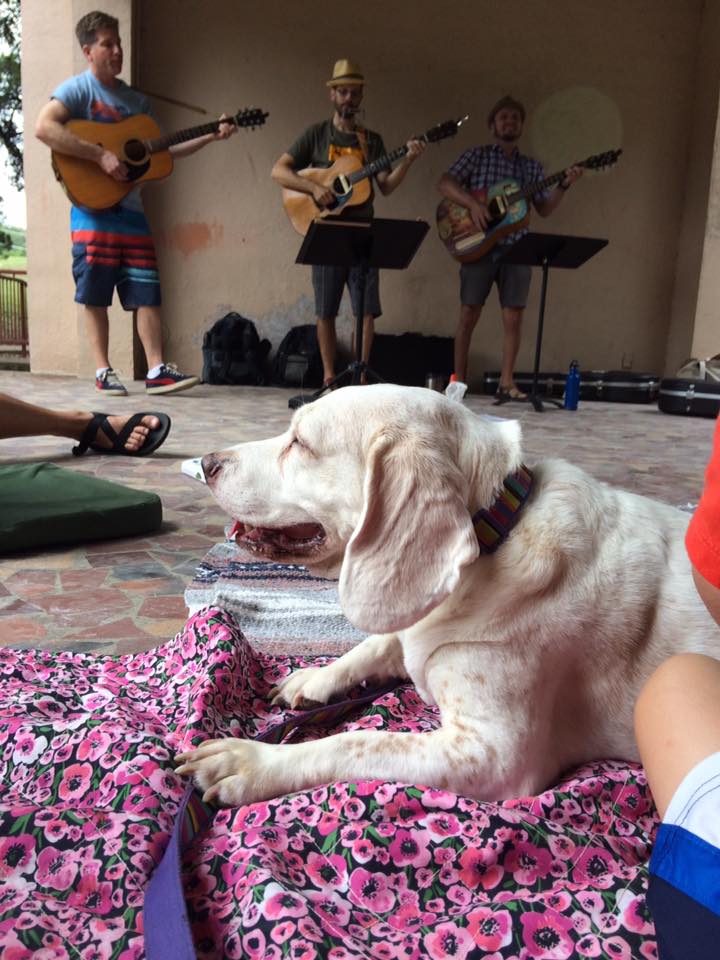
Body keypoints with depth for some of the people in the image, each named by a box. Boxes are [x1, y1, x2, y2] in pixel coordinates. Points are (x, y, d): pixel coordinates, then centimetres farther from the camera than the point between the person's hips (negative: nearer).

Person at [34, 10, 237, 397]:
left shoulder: (136, 100, 18)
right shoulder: (77, 89, -2)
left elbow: (162, 151, 20)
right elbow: (44, 128, -18)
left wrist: (210, 136, 12)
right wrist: (101, 155, -23)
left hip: (131, 209, 6)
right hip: (93, 207, -5)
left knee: (148, 292, -1)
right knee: (95, 295, -2)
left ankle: (157, 370, 0)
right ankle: (103, 371, 5)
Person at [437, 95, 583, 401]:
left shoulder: (531, 167, 18)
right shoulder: (477, 156, 8)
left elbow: (545, 209, 13)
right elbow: (444, 183, -4)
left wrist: (564, 186, -3)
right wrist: (473, 203, -18)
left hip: (516, 248, 3)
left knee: (513, 316, -2)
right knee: (469, 313, -3)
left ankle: (506, 382, 5)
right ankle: (458, 380, 4)